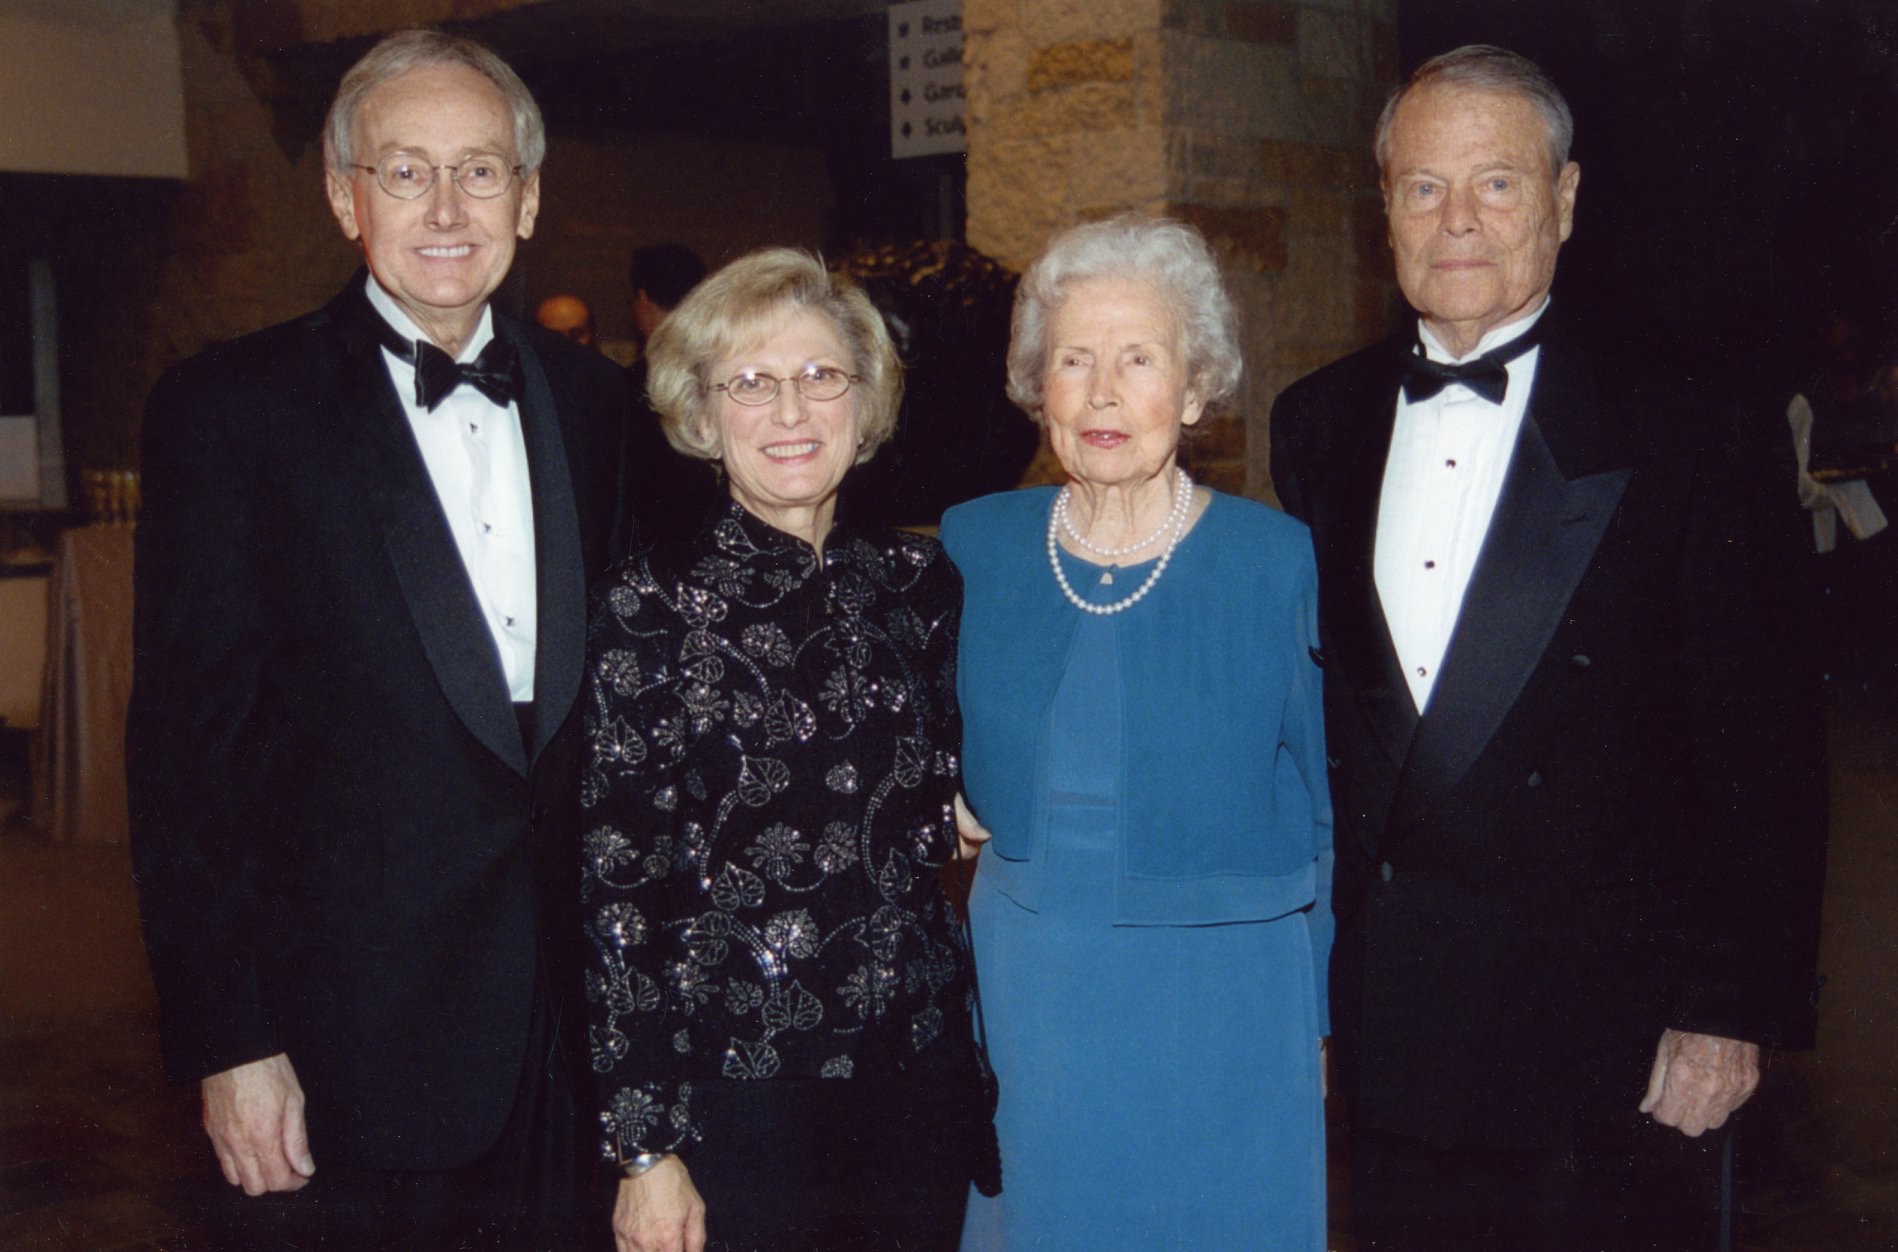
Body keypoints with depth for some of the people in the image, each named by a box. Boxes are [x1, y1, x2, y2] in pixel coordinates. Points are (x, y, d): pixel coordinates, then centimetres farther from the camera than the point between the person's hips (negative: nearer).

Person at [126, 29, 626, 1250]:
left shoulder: (592, 400, 7)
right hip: (347, 1057, -4)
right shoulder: (234, 408, -6)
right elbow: (188, 740, -8)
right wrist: (228, 1041, -11)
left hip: (575, 1023, 4)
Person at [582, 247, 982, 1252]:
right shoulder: (650, 605, -8)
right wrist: (645, 1146, -11)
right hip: (737, 1087, -4)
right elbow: (618, 886, -9)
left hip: (921, 1078, 4)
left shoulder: (917, 582, 5)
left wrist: (956, 811, 2)